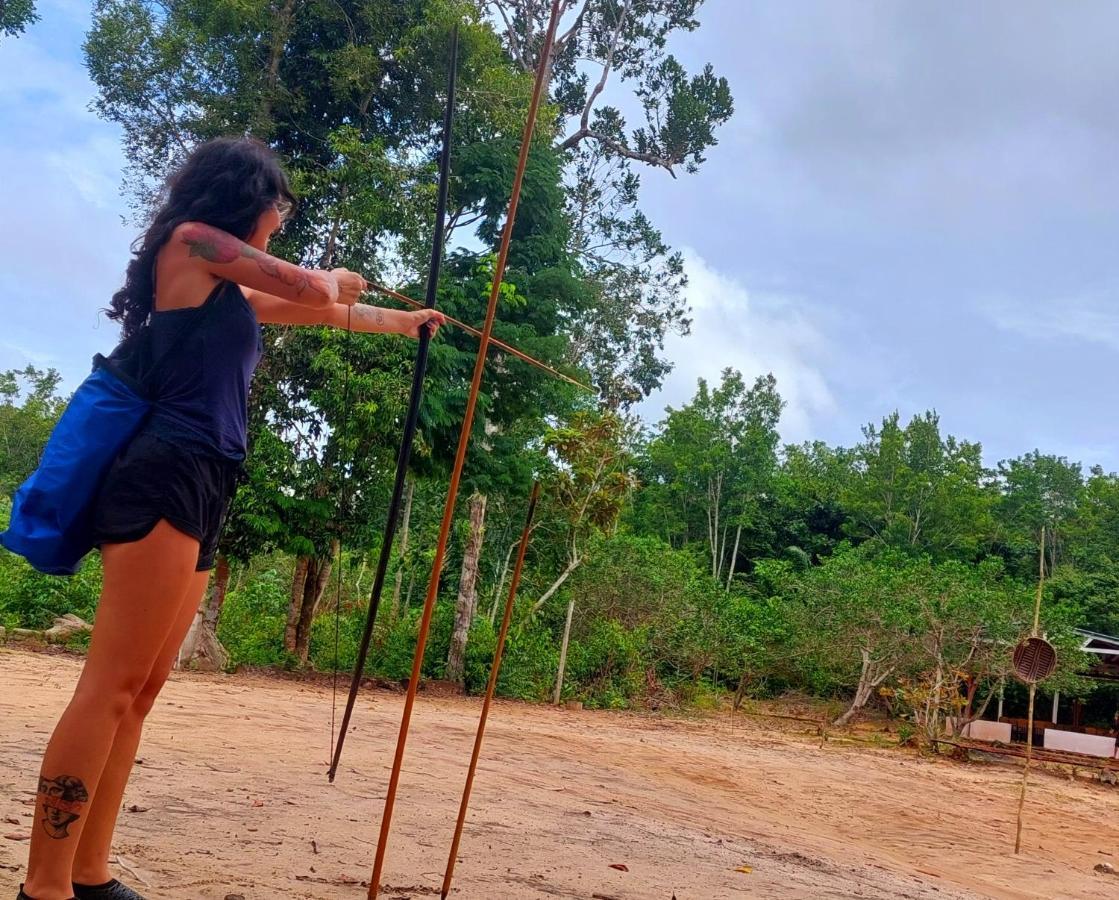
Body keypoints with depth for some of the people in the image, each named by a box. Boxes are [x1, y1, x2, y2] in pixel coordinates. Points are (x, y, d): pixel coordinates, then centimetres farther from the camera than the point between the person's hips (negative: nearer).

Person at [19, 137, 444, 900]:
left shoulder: (227, 291, 27)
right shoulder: (190, 242, 3)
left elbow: (315, 312, 39)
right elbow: (313, 291, -2)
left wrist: (403, 322, 51)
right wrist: (341, 278, 22)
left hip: (201, 490, 9)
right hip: (168, 479, -9)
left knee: (139, 691, 6)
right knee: (113, 686, -13)